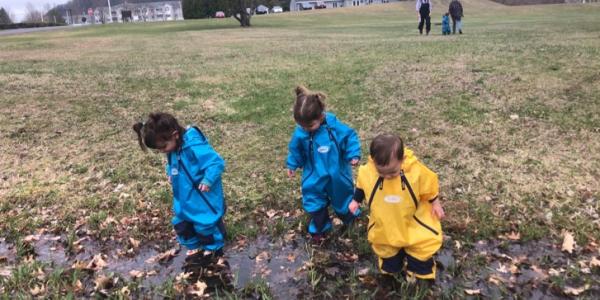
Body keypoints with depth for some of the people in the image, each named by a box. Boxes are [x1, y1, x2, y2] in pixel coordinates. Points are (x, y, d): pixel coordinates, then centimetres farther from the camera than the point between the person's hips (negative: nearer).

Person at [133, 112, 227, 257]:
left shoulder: (195, 147, -33)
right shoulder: (173, 148, -5)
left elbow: (217, 162, -32)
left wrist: (207, 180, -34)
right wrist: (170, 173, 0)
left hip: (204, 199, -8)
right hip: (185, 198, 8)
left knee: (206, 225, 10)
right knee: (181, 224, 19)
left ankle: (214, 248, 37)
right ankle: (195, 246, 43)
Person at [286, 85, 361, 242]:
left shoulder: (335, 127, -26)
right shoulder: (300, 133, -18)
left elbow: (351, 138, -13)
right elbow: (296, 150, 0)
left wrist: (353, 155, -21)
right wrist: (292, 165, 5)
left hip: (337, 175, -1)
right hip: (315, 178, 2)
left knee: (342, 198, 21)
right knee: (314, 203, 10)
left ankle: (349, 219, 53)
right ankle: (319, 228, 37)